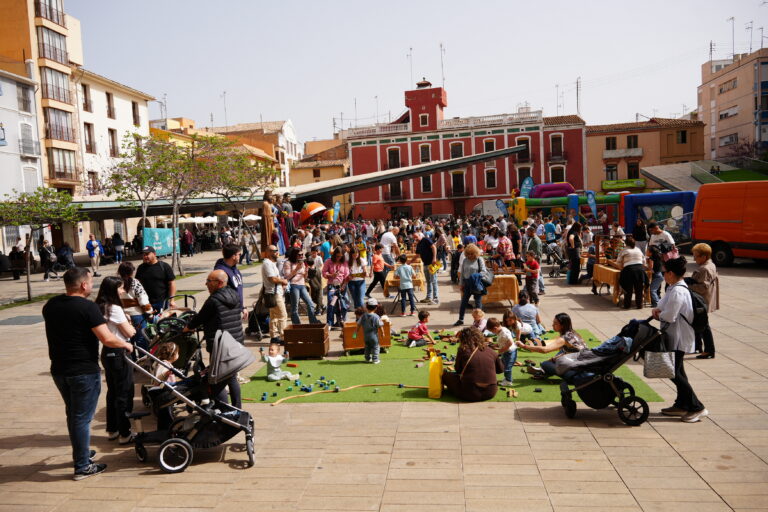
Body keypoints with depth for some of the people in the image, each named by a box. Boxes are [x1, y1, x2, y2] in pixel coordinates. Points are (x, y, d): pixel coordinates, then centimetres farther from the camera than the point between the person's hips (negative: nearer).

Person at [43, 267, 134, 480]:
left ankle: (80, 453, 39)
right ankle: (83, 466, 11)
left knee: (73, 414, 23)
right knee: (82, 418, 2)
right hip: (84, 372, -7)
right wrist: (126, 345, -6)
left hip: (59, 370, 8)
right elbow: (107, 339, -22)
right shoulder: (87, 307, -18)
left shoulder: (50, 306, 5)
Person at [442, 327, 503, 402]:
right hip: (491, 394, 5)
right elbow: (500, 369, 17)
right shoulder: (491, 351, 3)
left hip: (471, 395, -4)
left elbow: (458, 370, 8)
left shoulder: (463, 350, -5)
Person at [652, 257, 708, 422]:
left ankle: (697, 408, 4)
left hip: (678, 337, -10)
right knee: (677, 371, 18)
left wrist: (658, 315, -6)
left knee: (674, 373, -4)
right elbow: (667, 307, 19)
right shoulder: (676, 288, 9)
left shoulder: (677, 292, -23)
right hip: (676, 336, 10)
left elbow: (669, 317, -25)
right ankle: (681, 405, 28)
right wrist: (658, 310, -1)